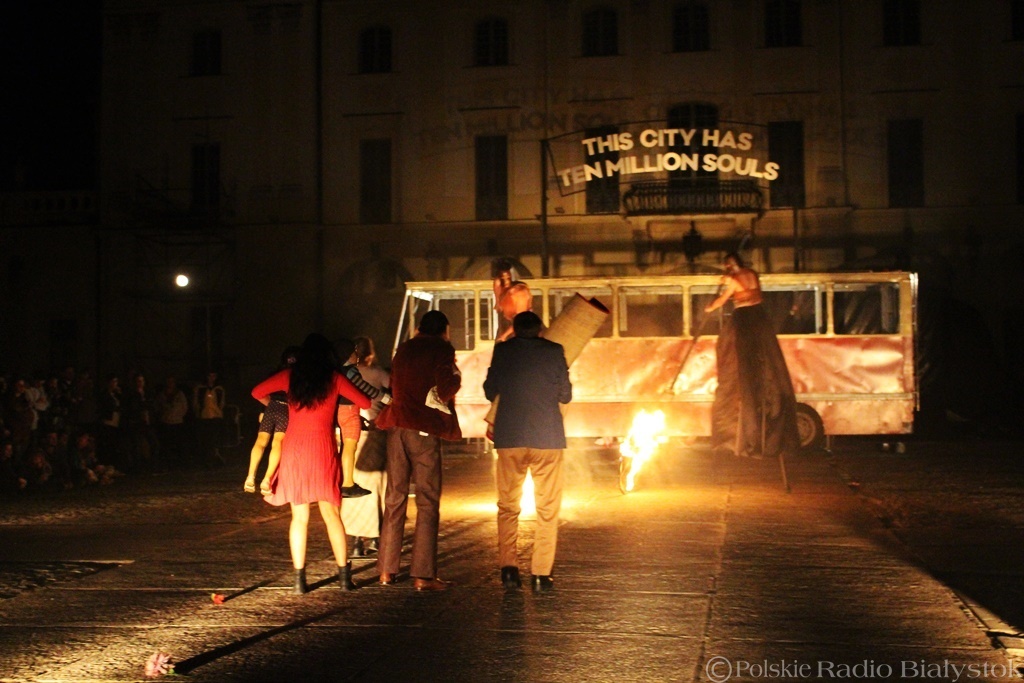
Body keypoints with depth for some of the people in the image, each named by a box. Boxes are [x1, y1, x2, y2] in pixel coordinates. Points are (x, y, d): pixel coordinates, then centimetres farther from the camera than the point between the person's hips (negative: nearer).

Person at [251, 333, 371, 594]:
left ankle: (299, 579, 5)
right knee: (331, 514, 2)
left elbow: (258, 392, 11)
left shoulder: (290, 376, 7)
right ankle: (344, 575, -2)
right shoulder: (334, 379, 3)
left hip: (293, 448, 2)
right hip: (322, 448, -2)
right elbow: (366, 403, 8)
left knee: (299, 517, 7)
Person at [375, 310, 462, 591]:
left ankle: (386, 570, 14)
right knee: (428, 501, -1)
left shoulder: (403, 349, 17)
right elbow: (445, 390, -11)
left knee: (394, 498, 11)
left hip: (397, 425, 6)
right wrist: (456, 375, 7)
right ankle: (423, 575, -4)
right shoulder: (442, 350, -2)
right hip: (424, 429, -6)